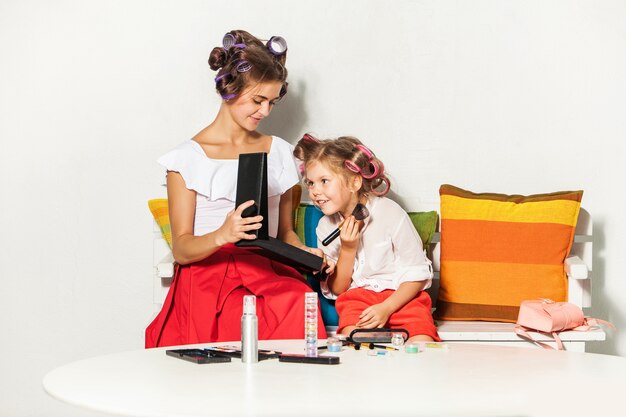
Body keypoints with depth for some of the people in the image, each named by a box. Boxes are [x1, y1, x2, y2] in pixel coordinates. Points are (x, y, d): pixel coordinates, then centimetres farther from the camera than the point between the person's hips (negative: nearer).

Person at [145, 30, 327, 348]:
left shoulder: (279, 152, 18)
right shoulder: (188, 158, 2)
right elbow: (181, 249, -4)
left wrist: (304, 252, -1)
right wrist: (222, 236, -25)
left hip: (268, 275, 4)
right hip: (208, 279, -4)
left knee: (300, 303, -31)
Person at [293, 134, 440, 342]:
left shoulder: (390, 213, -11)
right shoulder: (326, 226, 2)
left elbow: (417, 275, -7)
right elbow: (336, 289, 5)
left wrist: (385, 308, -19)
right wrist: (347, 250, -11)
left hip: (401, 296, -1)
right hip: (357, 296, 1)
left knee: (421, 342, -28)